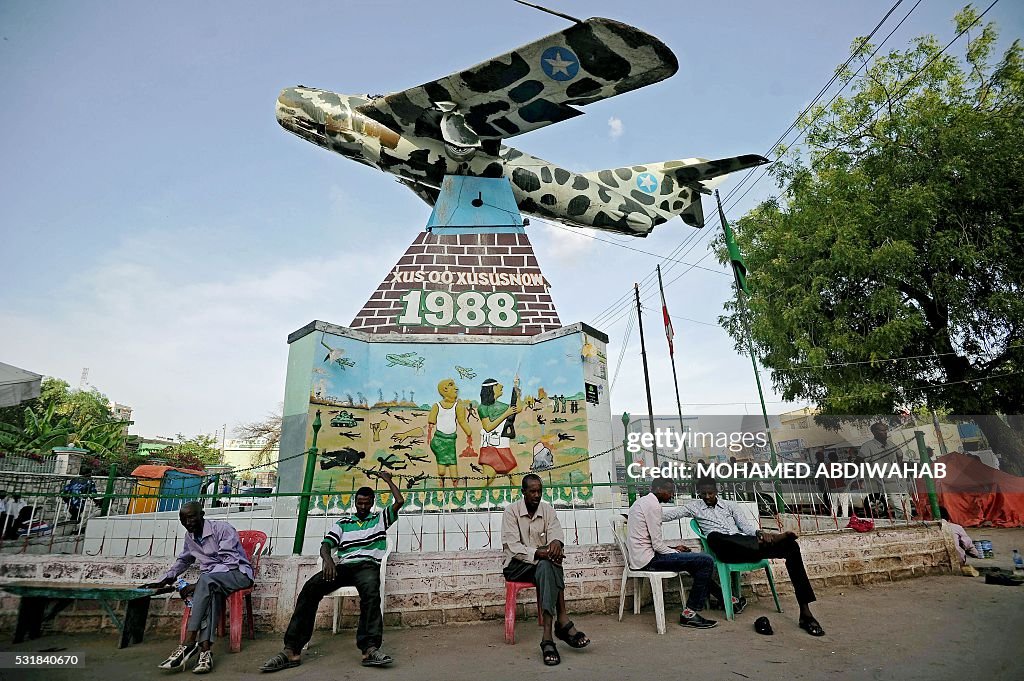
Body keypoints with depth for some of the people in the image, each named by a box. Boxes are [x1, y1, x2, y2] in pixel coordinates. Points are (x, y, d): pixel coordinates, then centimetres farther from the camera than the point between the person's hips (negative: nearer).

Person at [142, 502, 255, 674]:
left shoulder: (222, 528, -13)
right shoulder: (189, 536, 11)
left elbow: (230, 562, -20)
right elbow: (183, 560, 32)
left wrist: (197, 585, -24)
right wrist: (164, 581, 19)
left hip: (238, 573, -5)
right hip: (211, 581, 5)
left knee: (206, 580, -36)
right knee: (211, 592, -33)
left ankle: (188, 644, -33)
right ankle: (205, 650, -41)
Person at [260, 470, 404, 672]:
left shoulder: (380, 518, 20)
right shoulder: (343, 522, 24)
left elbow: (399, 501, 10)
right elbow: (325, 545, 11)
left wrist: (387, 479, 20)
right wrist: (328, 559, -13)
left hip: (368, 565, -2)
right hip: (343, 565, 2)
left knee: (371, 592, -38)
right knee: (310, 587, -27)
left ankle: (370, 649, -49)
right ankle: (292, 650, -30)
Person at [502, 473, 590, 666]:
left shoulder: (547, 509, 4)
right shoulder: (511, 511, -9)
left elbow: (556, 531, -10)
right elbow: (512, 547, -16)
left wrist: (556, 542, -36)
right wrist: (537, 553, -32)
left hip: (542, 563, 3)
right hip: (517, 565, -3)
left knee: (547, 567, -33)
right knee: (547, 565, -33)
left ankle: (548, 635, -37)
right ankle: (562, 620, -37)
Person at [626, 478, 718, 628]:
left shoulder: (642, 502, 16)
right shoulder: (653, 505, -16)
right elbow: (657, 545, -17)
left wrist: (673, 549, 21)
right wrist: (675, 552, -1)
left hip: (638, 558, 11)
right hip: (647, 559, -11)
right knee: (706, 561, -12)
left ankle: (722, 597, 30)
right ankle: (689, 613, -5)